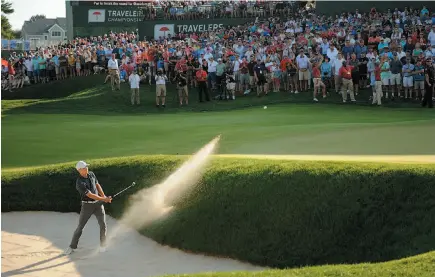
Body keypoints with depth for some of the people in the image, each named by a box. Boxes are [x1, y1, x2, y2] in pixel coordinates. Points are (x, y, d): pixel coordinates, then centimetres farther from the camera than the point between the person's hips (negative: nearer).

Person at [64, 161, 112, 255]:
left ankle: (102, 245, 13)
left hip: (98, 203, 5)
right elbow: (90, 195, -24)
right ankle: (72, 247, 15)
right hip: (87, 205, -4)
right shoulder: (79, 183, -22)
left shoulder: (91, 174, 0)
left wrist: (104, 196, -2)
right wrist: (104, 199, -23)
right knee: (80, 227, 1)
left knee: (103, 225, -3)